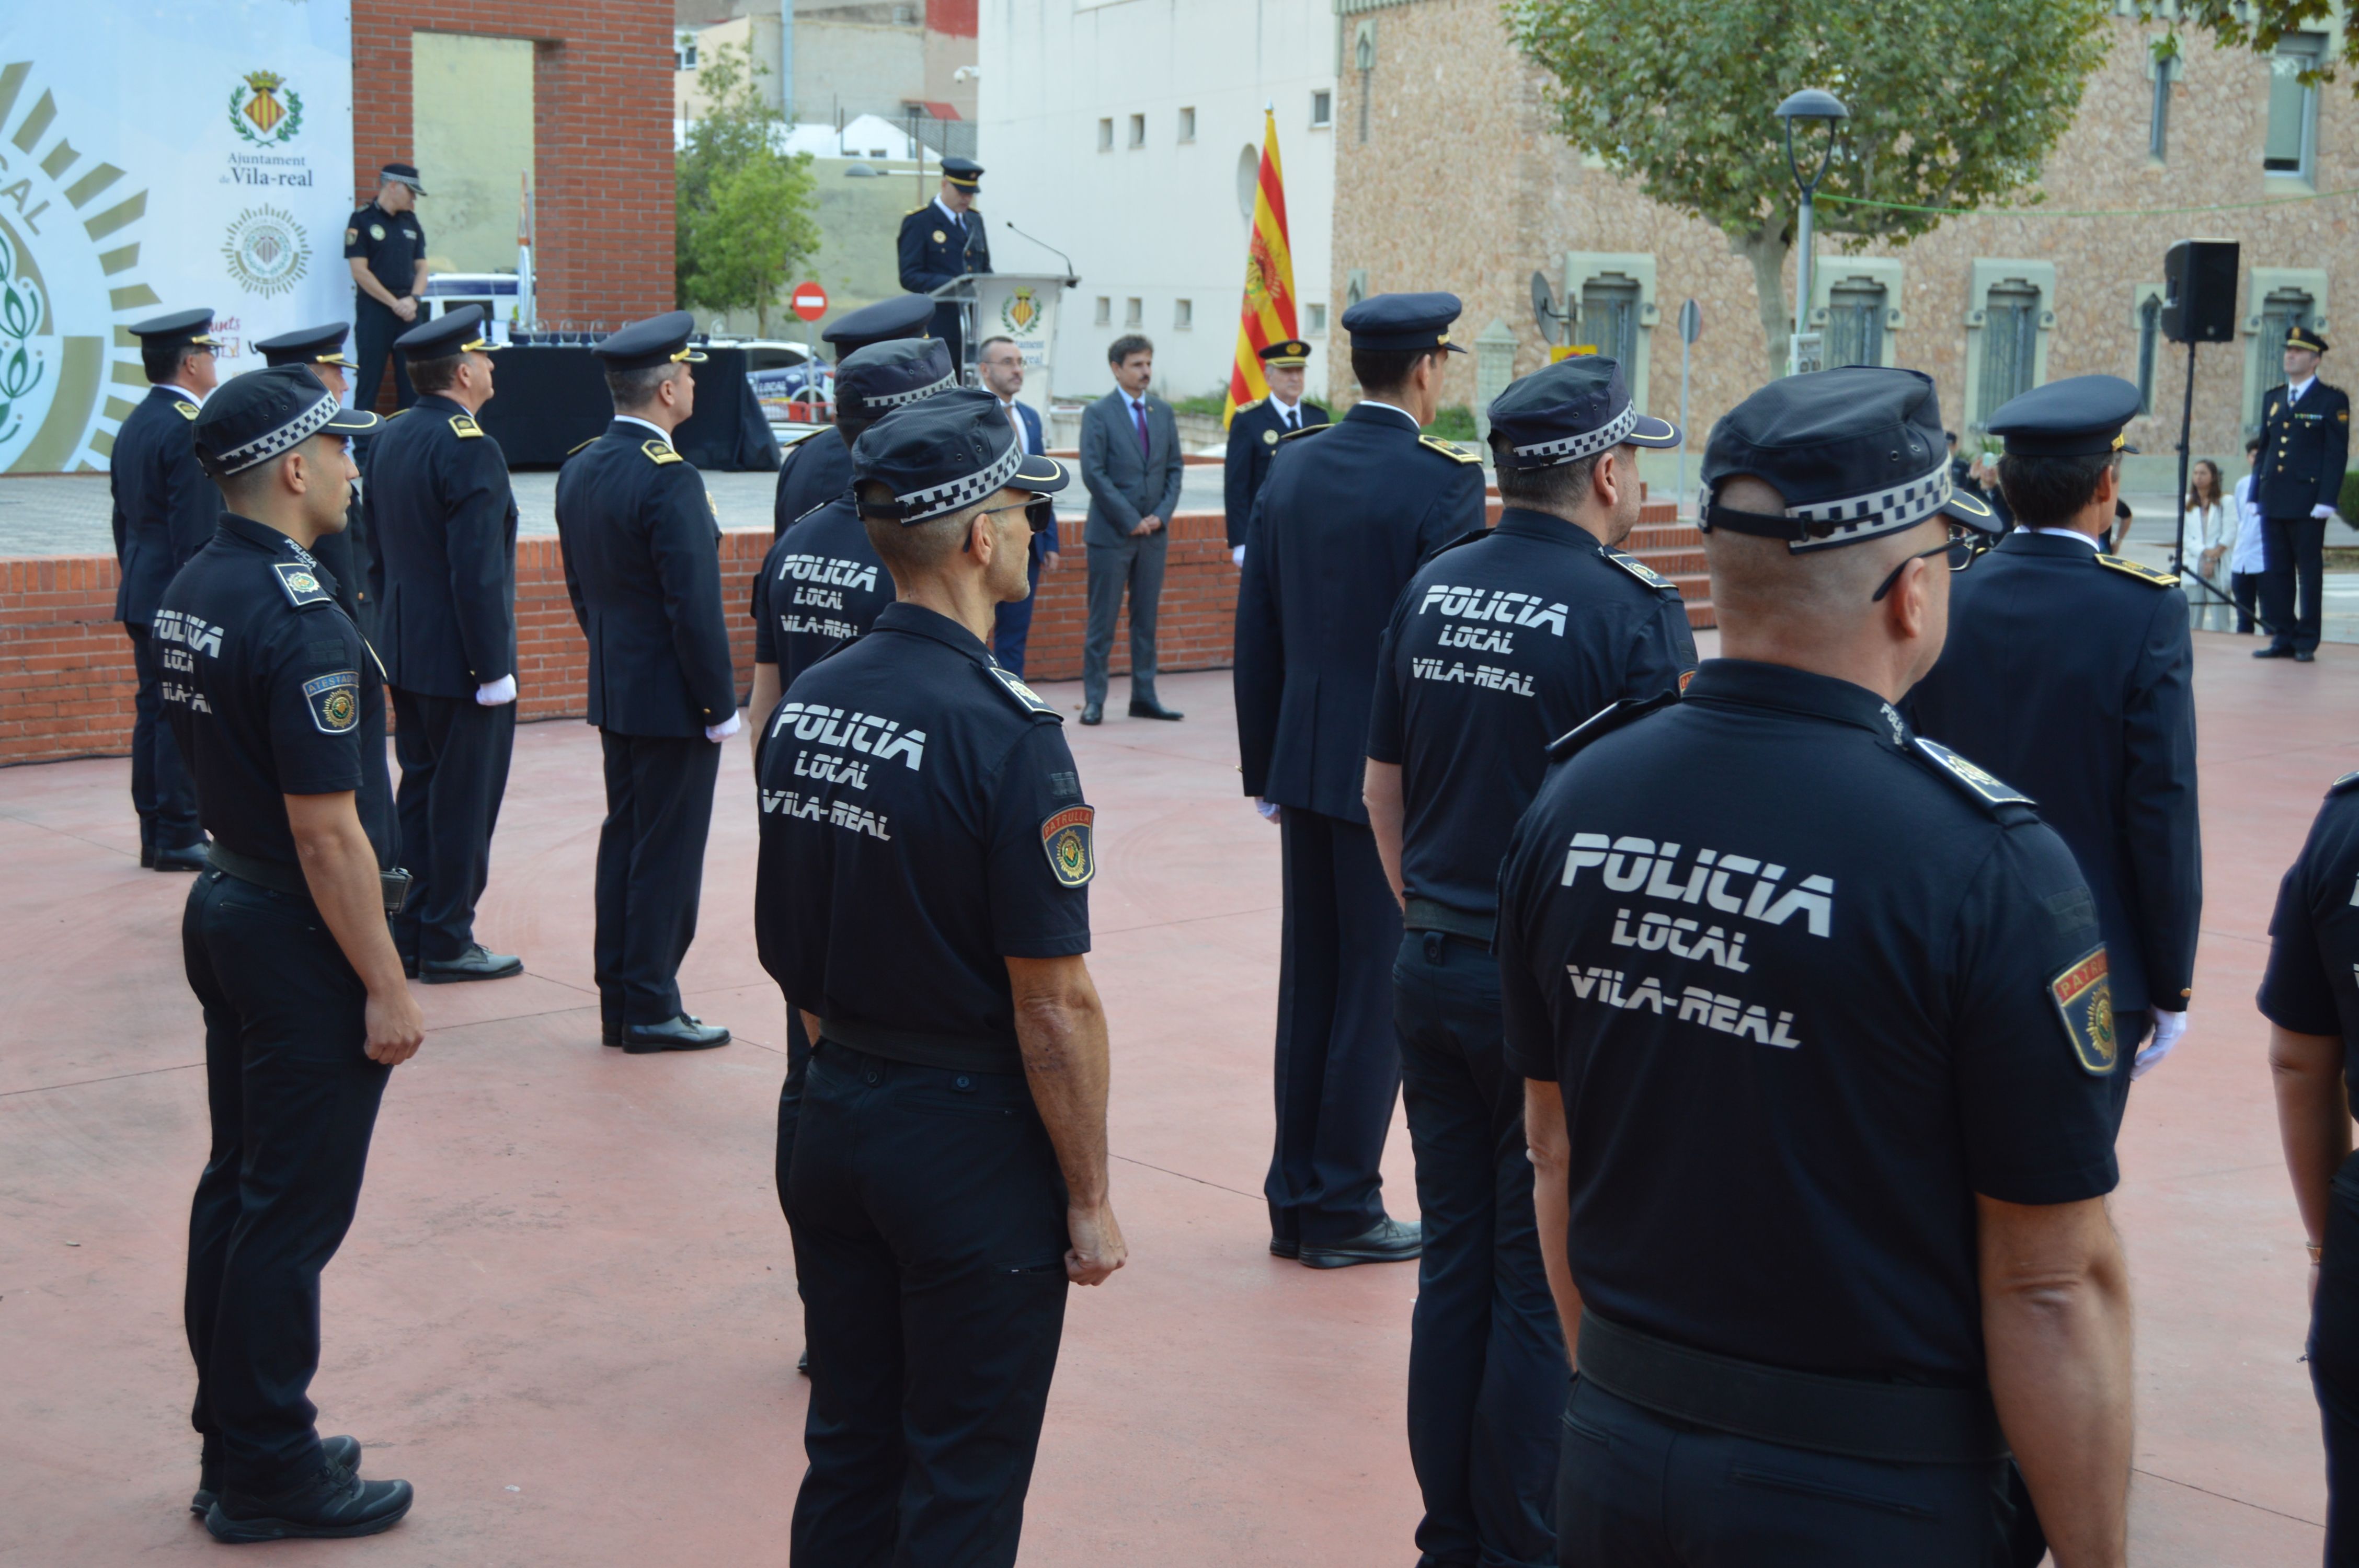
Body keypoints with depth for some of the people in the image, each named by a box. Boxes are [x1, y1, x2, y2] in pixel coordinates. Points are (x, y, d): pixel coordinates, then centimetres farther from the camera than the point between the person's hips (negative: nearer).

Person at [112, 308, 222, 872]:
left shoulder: (134, 424, 13)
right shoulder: (189, 428, -16)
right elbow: (197, 528, -20)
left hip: (141, 594, 10)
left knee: (153, 711, 12)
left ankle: (154, 834, 16)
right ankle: (180, 836, -2)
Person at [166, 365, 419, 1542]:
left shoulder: (191, 592, 6)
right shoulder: (299, 620, -23)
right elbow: (328, 832, -23)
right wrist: (386, 988, -17)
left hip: (226, 906, 10)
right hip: (302, 938, -10)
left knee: (237, 1186, 17)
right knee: (293, 1212, 1)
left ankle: (233, 1443, 28)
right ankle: (268, 1473, 11)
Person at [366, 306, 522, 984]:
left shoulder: (388, 439, 9)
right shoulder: (469, 451, -19)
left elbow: (378, 551, 15)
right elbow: (478, 573, -22)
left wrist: (397, 634, 21)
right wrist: (494, 669, -17)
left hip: (403, 652, 9)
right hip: (461, 660, -9)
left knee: (419, 794, 16)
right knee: (464, 802, 1)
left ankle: (408, 935, 22)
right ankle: (447, 944, 8)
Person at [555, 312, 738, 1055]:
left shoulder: (579, 469, 7)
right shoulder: (670, 480, -20)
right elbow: (695, 608, -20)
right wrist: (721, 706, -13)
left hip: (612, 694, 9)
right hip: (673, 701, -9)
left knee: (624, 841, 14)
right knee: (668, 852, 0)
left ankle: (617, 1001, 21)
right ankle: (651, 1009, 6)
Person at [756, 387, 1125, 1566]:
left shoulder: (805, 705, 2)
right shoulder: (1008, 733, -21)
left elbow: (788, 954, 11)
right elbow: (1054, 1006, -19)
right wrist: (1091, 1200, -9)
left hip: (835, 1121, 7)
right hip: (972, 1140, -7)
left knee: (847, 1461, 18)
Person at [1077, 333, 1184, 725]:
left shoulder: (1163, 412, 11)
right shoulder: (1098, 413, -5)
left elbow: (1174, 469, 11)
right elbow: (1094, 474, -10)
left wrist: (1161, 515, -3)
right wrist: (1131, 519, -12)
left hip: (1154, 532, 5)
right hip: (1111, 532, -5)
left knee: (1147, 619, 8)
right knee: (1102, 620, -1)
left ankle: (1144, 697, 13)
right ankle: (1094, 699, 4)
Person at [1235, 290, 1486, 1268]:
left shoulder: (1292, 465, 5)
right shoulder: (1445, 482, -14)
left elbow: (1256, 634, 9)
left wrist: (1264, 768, 16)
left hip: (1306, 766, 6)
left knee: (1309, 981, 14)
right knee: (1379, 989, 4)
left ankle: (1294, 1202, 22)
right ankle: (1341, 1210, 11)